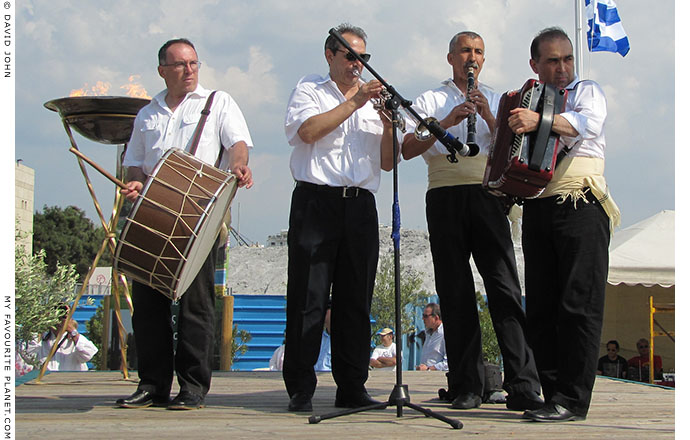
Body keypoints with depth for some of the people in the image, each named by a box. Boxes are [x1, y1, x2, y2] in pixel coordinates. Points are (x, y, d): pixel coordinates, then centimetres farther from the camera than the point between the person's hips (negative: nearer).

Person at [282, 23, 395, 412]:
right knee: (308, 297, -6)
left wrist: (389, 125, -3)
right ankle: (300, 388, -3)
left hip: (360, 205, 4)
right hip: (316, 201, -4)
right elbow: (308, 130, -10)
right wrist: (354, 103, -9)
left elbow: (387, 162, 14)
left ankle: (352, 387, 8)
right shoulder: (309, 90, 12)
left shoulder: (373, 100, 22)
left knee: (356, 300, 3)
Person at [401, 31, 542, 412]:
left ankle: (522, 387, -16)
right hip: (446, 197, 0)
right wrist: (446, 122, -11)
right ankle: (466, 387, 2)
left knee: (505, 288, -11)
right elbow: (408, 149, 2)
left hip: (488, 195, 0)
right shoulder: (430, 101, 16)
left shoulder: (496, 101, 21)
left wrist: (488, 118, -6)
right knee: (456, 294, -2)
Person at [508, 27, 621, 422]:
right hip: (537, 209, 6)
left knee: (579, 305, -11)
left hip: (581, 207, -6)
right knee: (541, 308, 2)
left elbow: (588, 123, -16)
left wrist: (539, 121, -31)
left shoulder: (587, 91, 8)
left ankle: (573, 400, -14)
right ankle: (554, 394, 5)